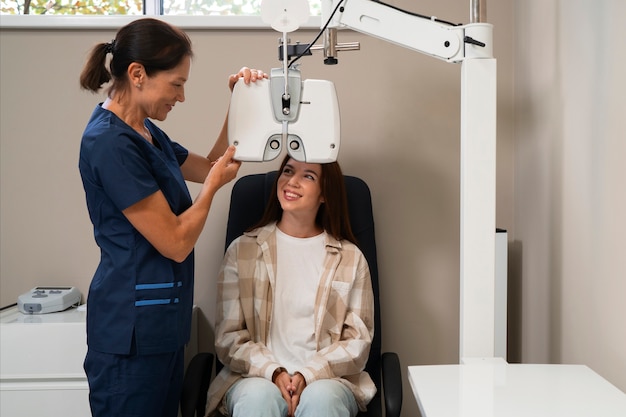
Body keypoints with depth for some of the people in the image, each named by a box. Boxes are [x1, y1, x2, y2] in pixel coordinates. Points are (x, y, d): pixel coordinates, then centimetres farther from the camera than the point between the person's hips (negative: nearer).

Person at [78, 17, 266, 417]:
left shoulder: (144, 131, 9)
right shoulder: (111, 143, -20)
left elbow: (208, 167, 20)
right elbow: (175, 243, -19)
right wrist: (214, 184, -5)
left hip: (161, 321, 9)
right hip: (133, 329, -9)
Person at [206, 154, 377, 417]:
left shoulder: (350, 258, 8)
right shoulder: (242, 250, 7)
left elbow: (358, 341, 4)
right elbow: (228, 338, 3)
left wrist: (308, 374, -13)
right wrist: (273, 372, -14)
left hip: (327, 378, 1)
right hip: (257, 376, 0)